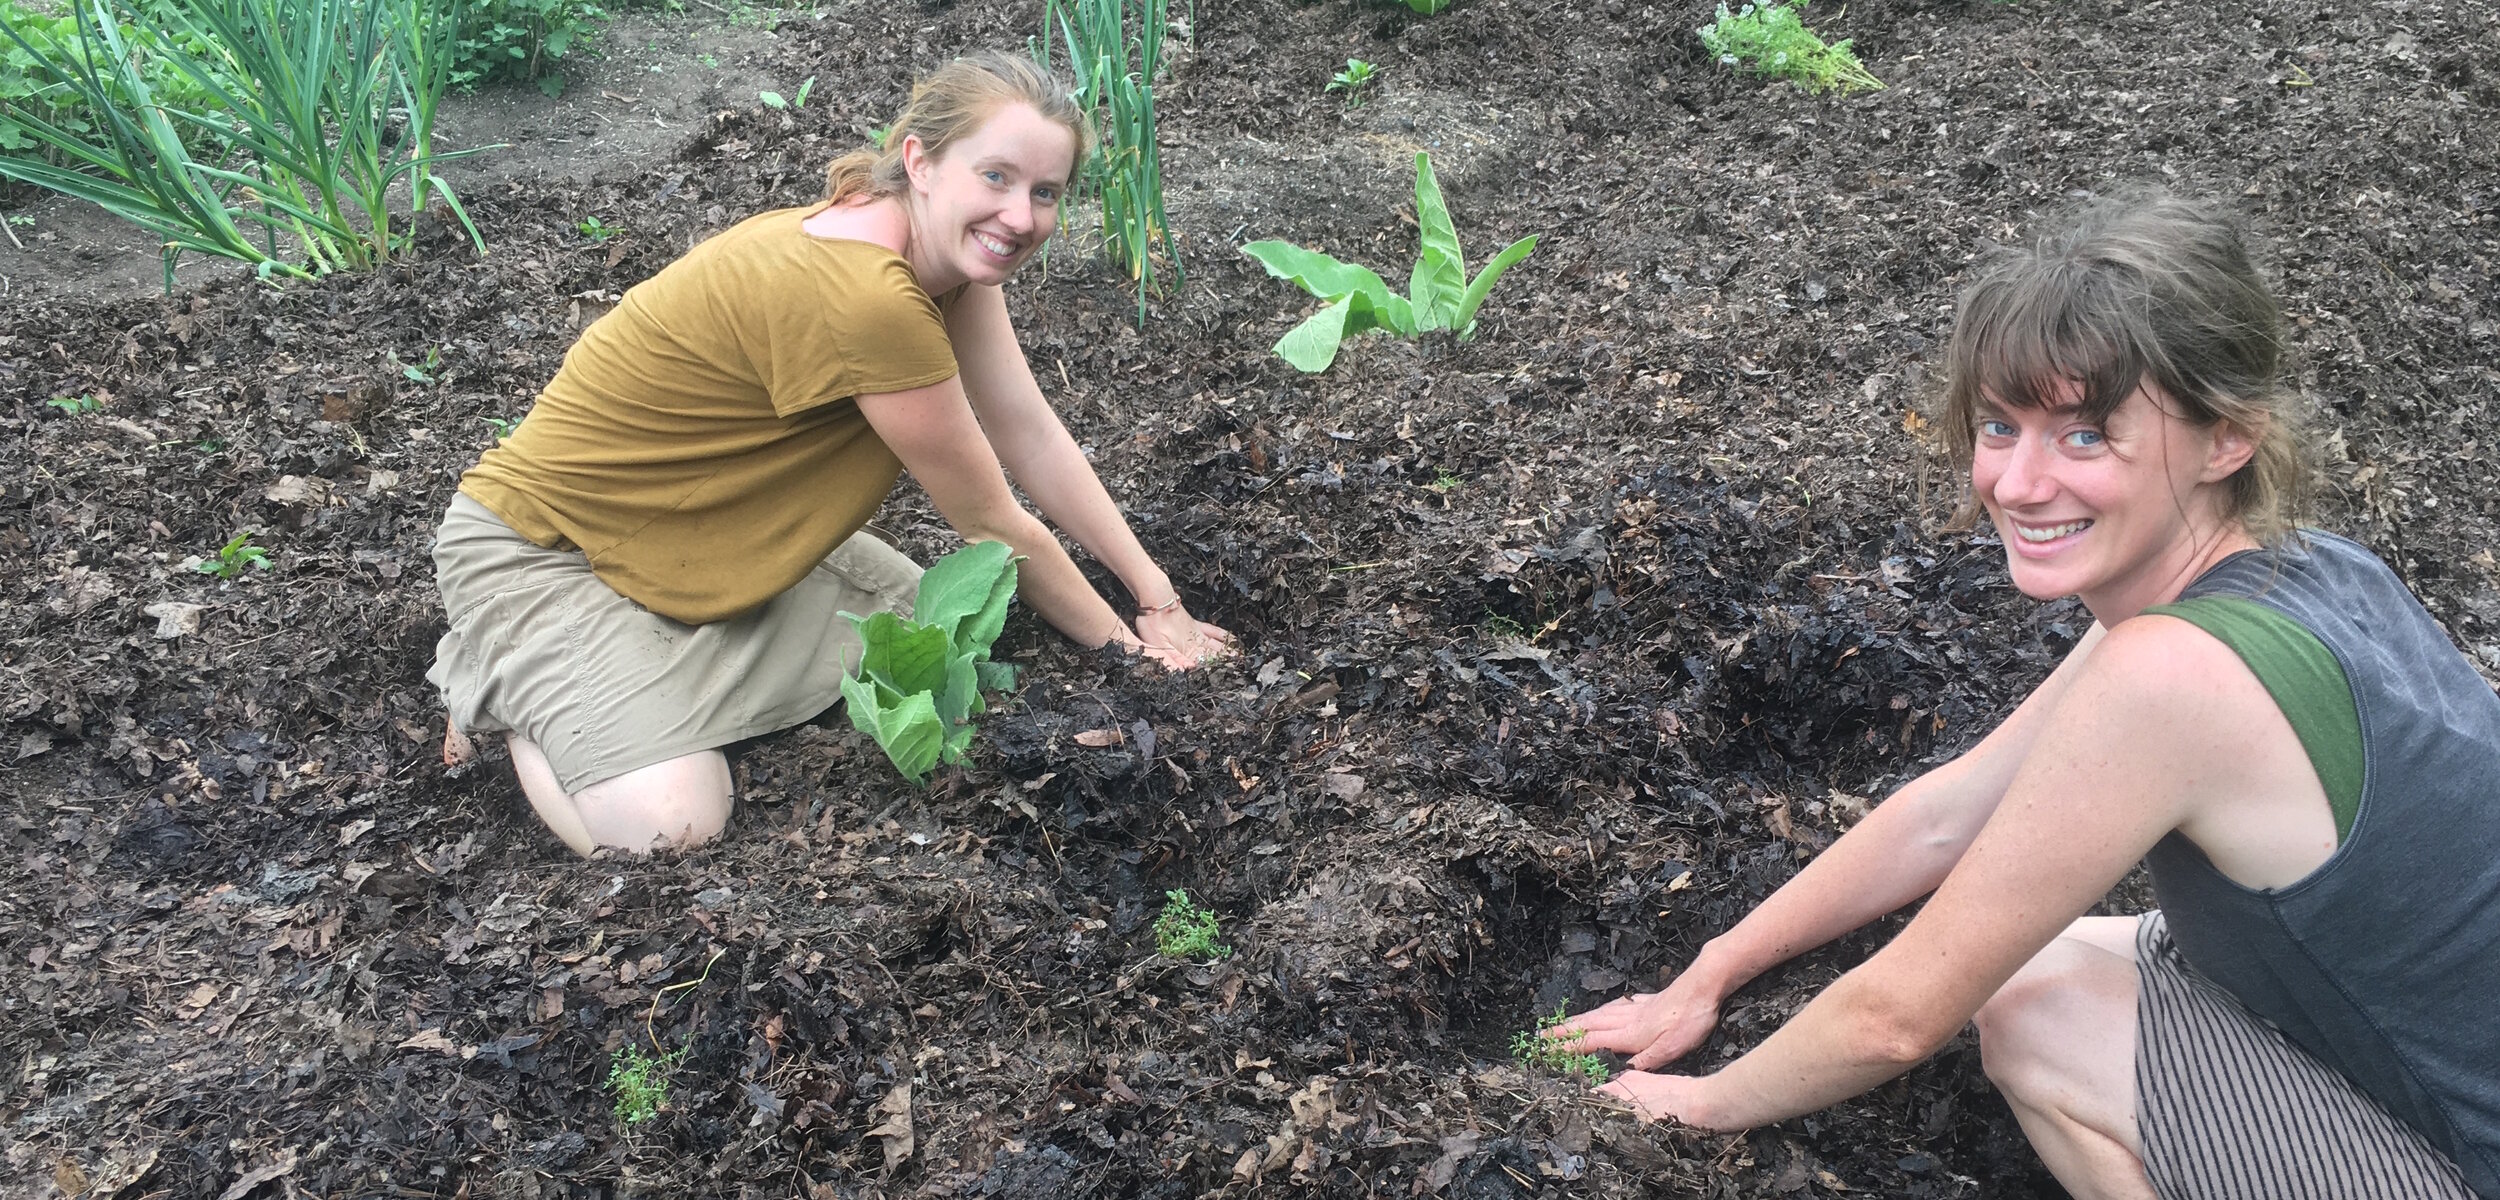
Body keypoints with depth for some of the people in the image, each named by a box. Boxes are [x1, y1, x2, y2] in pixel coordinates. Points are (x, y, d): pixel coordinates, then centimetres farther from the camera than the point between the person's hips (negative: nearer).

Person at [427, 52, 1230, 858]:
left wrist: (1157, 595, -3)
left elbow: (1034, 438, -1)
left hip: (702, 532, 9)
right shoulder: (865, 297, -34)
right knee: (671, 829, -25)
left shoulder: (951, 247, -6)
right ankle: (501, 682, 5)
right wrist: (1122, 644, -10)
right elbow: (992, 525, -22)